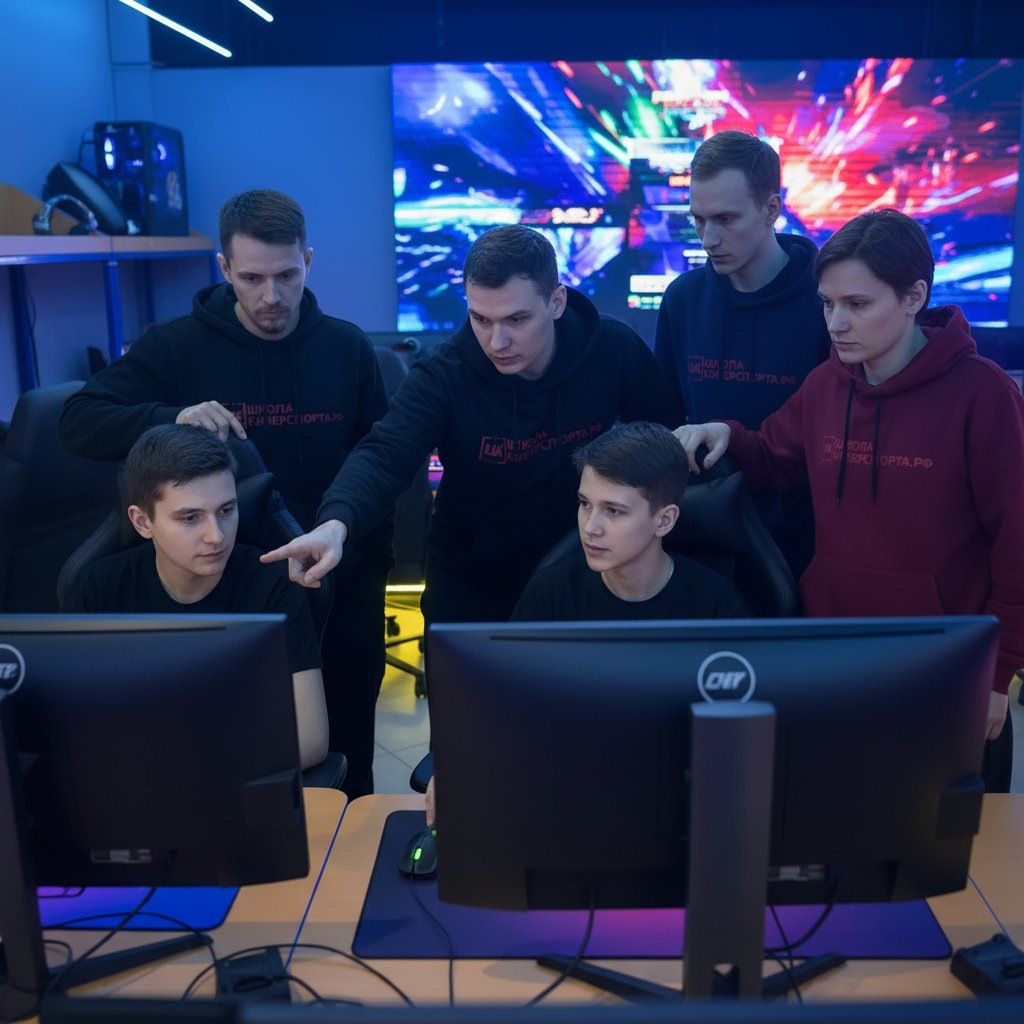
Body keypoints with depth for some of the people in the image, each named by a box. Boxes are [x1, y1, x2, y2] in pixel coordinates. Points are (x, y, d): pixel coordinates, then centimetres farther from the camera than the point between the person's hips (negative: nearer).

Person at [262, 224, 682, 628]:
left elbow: (665, 434, 0)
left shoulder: (616, 350, -16)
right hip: (470, 589, -1)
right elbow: (384, 455, -36)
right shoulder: (443, 376, -22)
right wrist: (336, 523, -55)